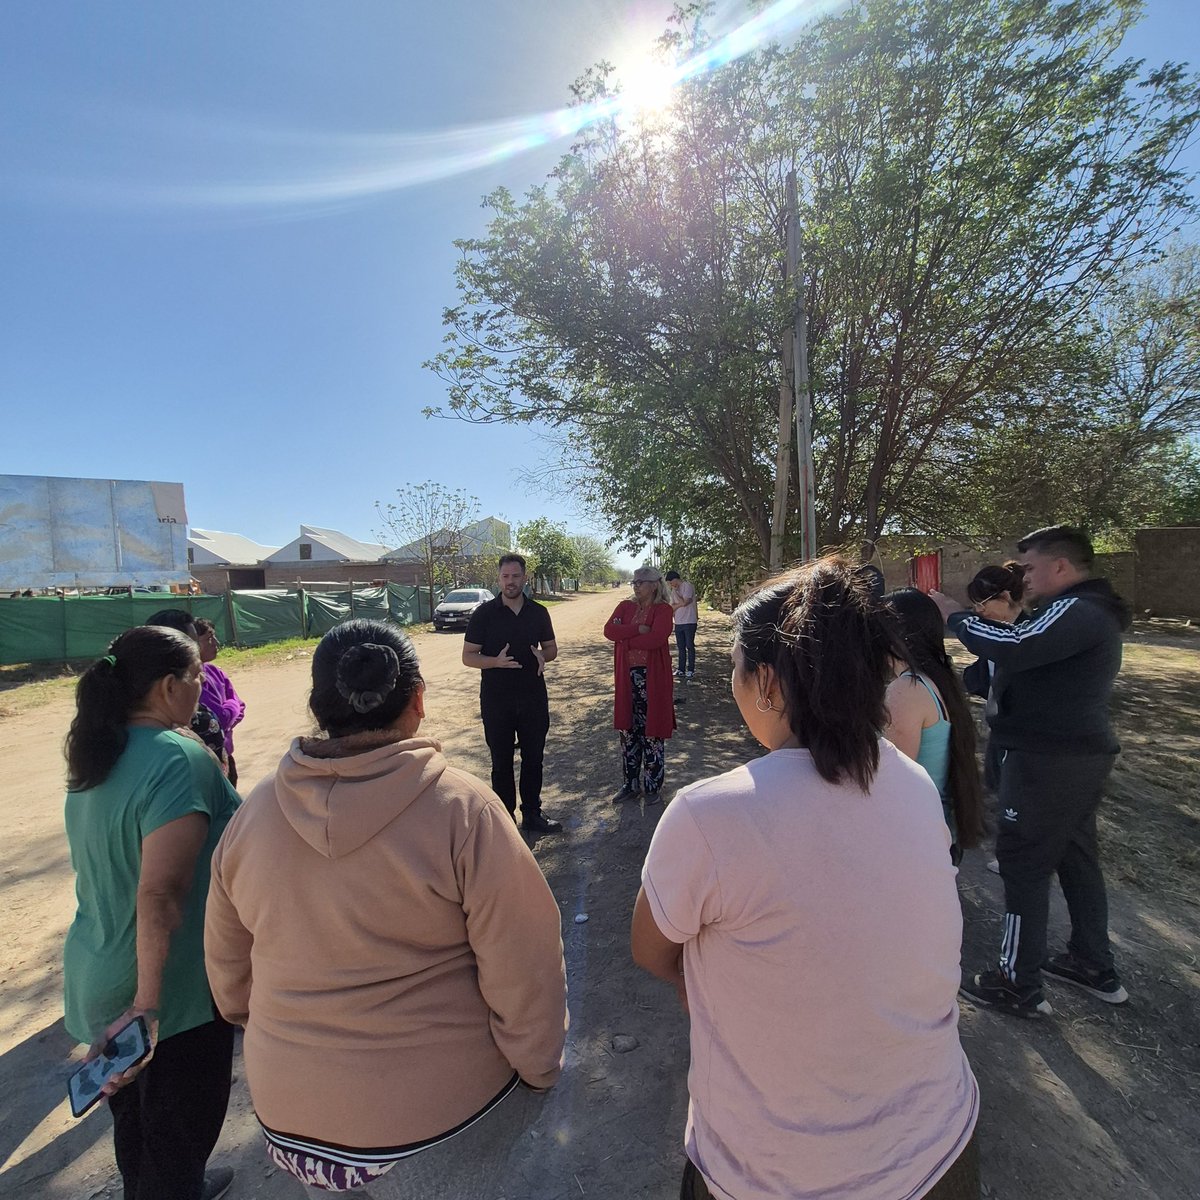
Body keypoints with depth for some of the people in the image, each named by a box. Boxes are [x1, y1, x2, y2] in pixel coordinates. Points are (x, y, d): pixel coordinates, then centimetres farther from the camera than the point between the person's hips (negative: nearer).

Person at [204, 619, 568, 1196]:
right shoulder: (461, 809, -25)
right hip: (438, 1111, -4)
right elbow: (523, 969, -20)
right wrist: (537, 1070, -2)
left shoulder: (254, 812, -10)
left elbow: (228, 964, 4)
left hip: (286, 1110, 5)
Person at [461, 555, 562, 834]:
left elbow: (552, 648, 13)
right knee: (501, 762, 9)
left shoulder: (538, 612, 3)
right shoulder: (484, 613, -6)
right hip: (496, 700, -3)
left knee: (533, 758, 13)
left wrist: (542, 656, -11)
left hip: (533, 698, 3)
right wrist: (496, 661, -24)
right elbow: (468, 656, -5)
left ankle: (532, 815, 29)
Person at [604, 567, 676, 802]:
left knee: (652, 732, 4)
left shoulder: (663, 609, -7)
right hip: (627, 677, 5)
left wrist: (624, 639, -13)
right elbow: (609, 630, -8)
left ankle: (653, 787, 21)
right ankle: (630, 783, 28)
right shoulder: (625, 606, 8)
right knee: (628, 730, 13)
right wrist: (638, 629, -19)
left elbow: (657, 638, -23)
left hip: (652, 677, -5)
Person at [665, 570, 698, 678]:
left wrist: (674, 591, -11)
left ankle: (690, 670, 8)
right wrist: (681, 603, -12)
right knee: (681, 648, 8)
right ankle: (681, 670, 13)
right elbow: (672, 607, 7)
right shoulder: (675, 590, 12)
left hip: (689, 622, -7)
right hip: (678, 623, 7)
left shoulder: (687, 586, -9)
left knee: (690, 646, 0)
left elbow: (684, 602, -20)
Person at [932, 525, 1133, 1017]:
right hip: (1079, 755, 10)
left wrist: (954, 615, -21)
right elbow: (1026, 646, 11)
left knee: (1024, 863, -1)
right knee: (1077, 858, 20)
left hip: (1049, 761, -10)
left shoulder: (1075, 612, -19)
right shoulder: (1089, 611, 16)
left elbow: (1012, 648, -33)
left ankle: (1019, 985, 11)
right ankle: (1095, 967, 35)